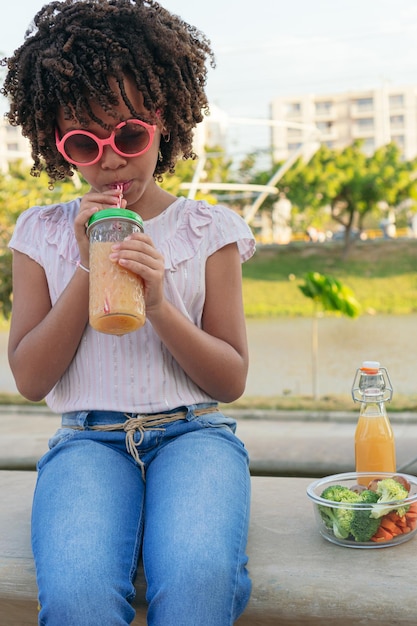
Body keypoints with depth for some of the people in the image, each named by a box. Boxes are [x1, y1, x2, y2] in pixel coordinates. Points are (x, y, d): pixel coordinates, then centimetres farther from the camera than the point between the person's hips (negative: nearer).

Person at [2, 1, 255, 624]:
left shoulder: (209, 230, 6)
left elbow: (231, 380, 3)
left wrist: (158, 304, -15)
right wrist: (87, 270, -8)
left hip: (193, 432, 0)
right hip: (87, 438, 1)